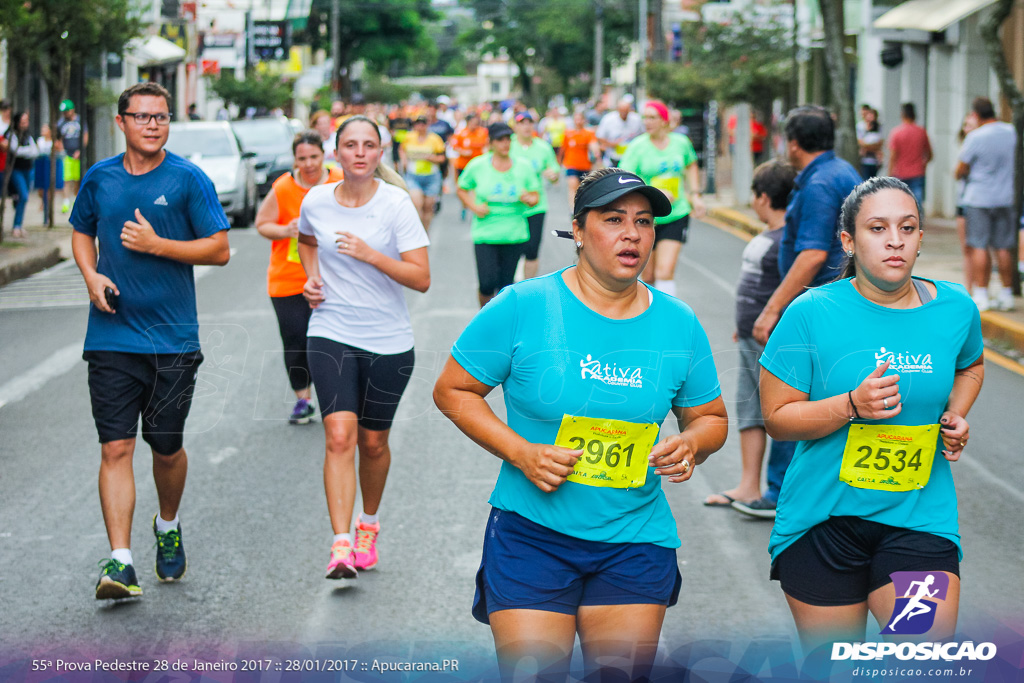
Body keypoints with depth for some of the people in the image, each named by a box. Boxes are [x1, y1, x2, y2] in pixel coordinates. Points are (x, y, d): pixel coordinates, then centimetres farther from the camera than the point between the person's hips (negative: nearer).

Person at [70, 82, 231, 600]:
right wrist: (92, 276, 2)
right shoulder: (99, 178, 6)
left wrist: (155, 245, -14)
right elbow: (81, 232, 22)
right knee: (116, 448, -7)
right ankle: (120, 562, -8)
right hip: (111, 338, 2)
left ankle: (168, 527, 38)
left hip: (173, 340, -1)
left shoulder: (188, 179, -3)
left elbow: (219, 249, -4)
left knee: (166, 447, 8)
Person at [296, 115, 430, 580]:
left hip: (388, 342, 0)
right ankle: (341, 546, -19)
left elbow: (421, 279, -13)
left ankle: (368, 525, 38)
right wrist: (313, 277, 6)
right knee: (339, 435, -16)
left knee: (373, 442, 12)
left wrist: (370, 255, -24)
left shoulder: (396, 204, -10)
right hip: (330, 335, 1)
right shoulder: (316, 201, -1)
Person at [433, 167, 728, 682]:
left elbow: (711, 418, 14)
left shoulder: (679, 324, 3)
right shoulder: (521, 307, -7)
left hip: (636, 540, 3)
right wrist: (520, 452, -15)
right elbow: (452, 391, -2)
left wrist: (691, 444, -9)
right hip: (531, 536, -3)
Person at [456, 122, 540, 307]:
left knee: (506, 284, 3)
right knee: (487, 283, -10)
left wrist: (528, 199, -14)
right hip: (485, 234, -2)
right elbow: (462, 190, 12)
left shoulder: (524, 166, 3)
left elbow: (536, 196, 9)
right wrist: (474, 207, -5)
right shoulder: (477, 166, -1)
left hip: (515, 234, 2)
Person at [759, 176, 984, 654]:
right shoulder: (812, 314, -8)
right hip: (824, 516, -1)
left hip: (919, 518, 2)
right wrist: (851, 406, -21)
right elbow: (776, 418, -6)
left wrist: (955, 416, 6)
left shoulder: (955, 308, 2)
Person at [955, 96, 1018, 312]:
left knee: (979, 247, -1)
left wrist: (960, 174, 14)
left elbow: (960, 171, -10)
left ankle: (981, 296, -3)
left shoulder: (975, 137, -15)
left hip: (978, 198, -5)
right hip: (1005, 197, 5)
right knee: (1003, 248, 9)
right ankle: (1006, 295, 12)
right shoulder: (1010, 131, 1)